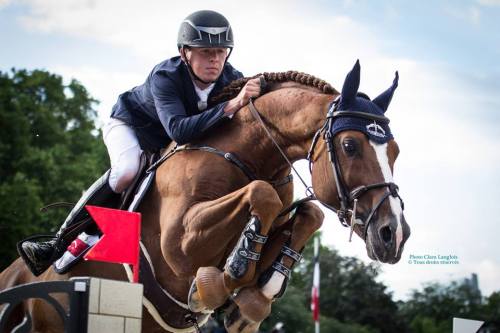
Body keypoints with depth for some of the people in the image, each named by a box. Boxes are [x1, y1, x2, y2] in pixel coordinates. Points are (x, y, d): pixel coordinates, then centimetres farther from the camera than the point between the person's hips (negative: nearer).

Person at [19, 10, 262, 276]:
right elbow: (178, 130, -53)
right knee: (126, 171, -34)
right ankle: (57, 243, -29)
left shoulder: (231, 79, -24)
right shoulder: (164, 77, -39)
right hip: (129, 124, -6)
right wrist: (230, 106, -62)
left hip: (165, 144, 6)